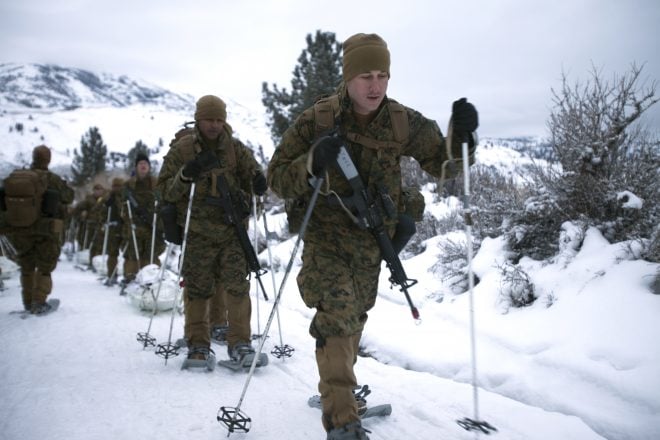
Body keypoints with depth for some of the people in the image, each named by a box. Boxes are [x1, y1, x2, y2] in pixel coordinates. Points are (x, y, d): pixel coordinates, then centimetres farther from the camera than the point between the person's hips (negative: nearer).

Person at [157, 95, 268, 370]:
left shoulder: (236, 149, 9)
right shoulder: (181, 149, 4)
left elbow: (251, 171, 10)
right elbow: (165, 190, 1)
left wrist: (257, 180, -15)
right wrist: (187, 174, -18)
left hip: (232, 228, 1)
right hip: (197, 233, -1)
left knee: (237, 285, -6)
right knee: (197, 290, 1)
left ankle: (240, 343, 4)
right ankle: (198, 346, 11)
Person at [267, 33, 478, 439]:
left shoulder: (404, 122, -8)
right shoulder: (317, 120, -14)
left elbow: (440, 162, 2)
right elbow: (277, 179, -12)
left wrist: (459, 138, -20)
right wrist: (313, 162, -32)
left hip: (372, 240, 4)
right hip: (326, 236, -4)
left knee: (355, 317, 19)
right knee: (338, 315, -21)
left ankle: (335, 390, 44)